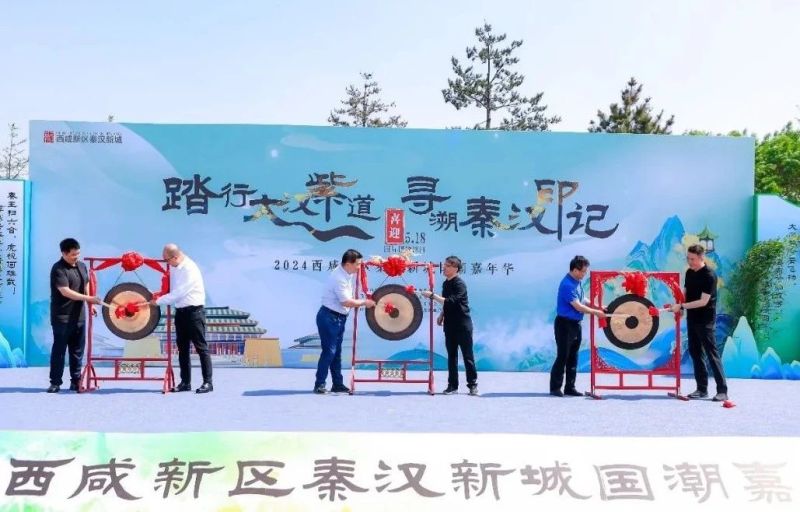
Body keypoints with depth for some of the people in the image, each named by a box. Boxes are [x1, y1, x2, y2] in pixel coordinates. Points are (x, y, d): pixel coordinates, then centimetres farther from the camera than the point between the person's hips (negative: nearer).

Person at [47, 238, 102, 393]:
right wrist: (89, 298, -28)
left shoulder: (82, 266, 9)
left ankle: (76, 381, 15)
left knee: (77, 350, 9)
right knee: (59, 349, 0)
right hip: (62, 316, -6)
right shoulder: (58, 269, -15)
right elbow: (66, 292, -23)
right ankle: (55, 382, 6)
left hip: (79, 315, 7)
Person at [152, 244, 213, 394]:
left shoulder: (190, 269, -18)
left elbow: (178, 293, -20)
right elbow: (171, 289, 16)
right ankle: (185, 382, 16)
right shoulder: (174, 268, 8)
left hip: (194, 312, -8)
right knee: (182, 348, 9)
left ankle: (207, 382, -1)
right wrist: (159, 295, 0)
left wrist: (158, 301, -14)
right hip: (180, 312, 8)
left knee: (201, 347, -4)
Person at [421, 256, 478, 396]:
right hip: (450, 325, 7)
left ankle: (473, 384, 9)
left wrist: (432, 295, -27)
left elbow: (450, 301, -27)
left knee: (467, 355, 0)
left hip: (463, 325, -7)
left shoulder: (459, 284, -15)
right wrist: (442, 315, 8)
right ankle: (452, 385, 11)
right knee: (451, 355, 7)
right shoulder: (445, 283, 10)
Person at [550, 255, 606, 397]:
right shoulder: (567, 285, -21)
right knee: (562, 356, -4)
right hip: (565, 324, -9)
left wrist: (597, 307, 5)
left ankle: (570, 387, 16)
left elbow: (582, 300, 19)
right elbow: (578, 306, -22)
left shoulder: (577, 282, 8)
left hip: (575, 324, 9)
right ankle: (555, 388, 4)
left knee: (573, 357, 11)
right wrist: (596, 312, -13)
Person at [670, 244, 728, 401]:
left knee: (712, 354, -7)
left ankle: (722, 391, -4)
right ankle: (702, 389, 16)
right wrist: (677, 305, -4)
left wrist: (682, 306, -22)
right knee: (695, 352, 9)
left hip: (706, 320, -8)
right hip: (692, 318, 8)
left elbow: (703, 301, -21)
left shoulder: (709, 275, -16)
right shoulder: (689, 272, 7)